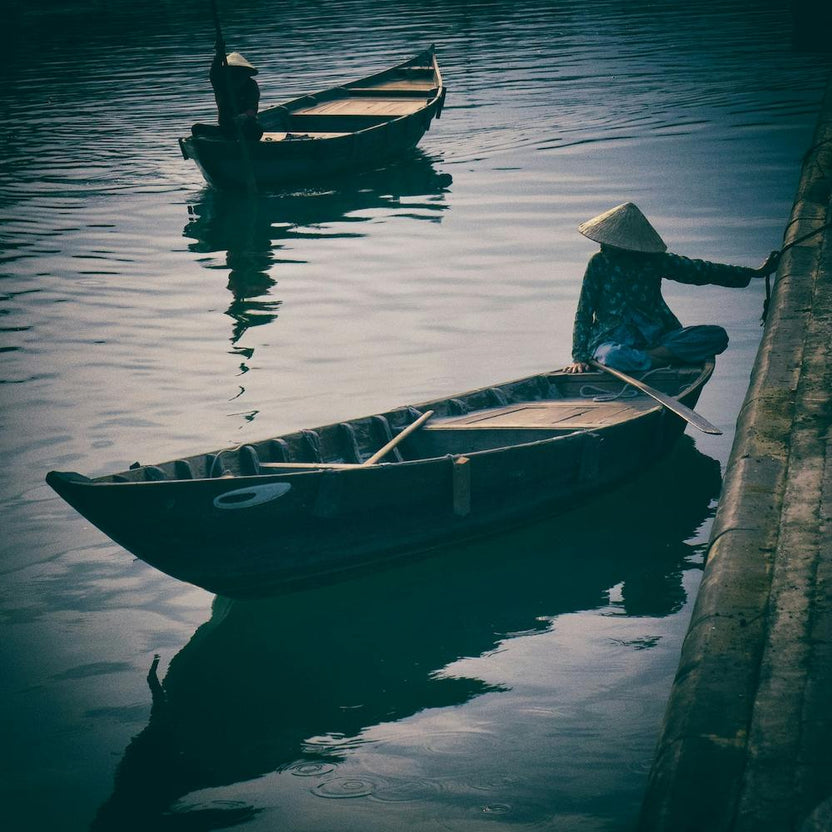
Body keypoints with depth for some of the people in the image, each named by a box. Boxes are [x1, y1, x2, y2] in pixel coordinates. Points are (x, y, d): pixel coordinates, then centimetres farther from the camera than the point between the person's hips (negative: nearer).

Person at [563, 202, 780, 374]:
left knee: (717, 336, -18)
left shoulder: (653, 260, 6)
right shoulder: (599, 263, 1)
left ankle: (649, 356, -25)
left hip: (654, 337, 3)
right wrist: (579, 357, -9)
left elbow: (700, 271, 12)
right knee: (612, 356, -42)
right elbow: (583, 314, 2)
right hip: (613, 339, -3)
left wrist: (756, 273, 12)